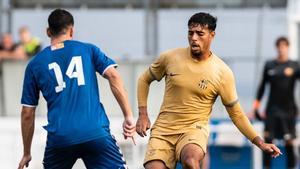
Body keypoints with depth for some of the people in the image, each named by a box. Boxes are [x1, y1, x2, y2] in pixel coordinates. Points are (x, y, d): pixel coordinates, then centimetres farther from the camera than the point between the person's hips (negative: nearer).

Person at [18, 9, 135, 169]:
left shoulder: (35, 64, 14)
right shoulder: (88, 50, 12)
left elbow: (27, 114, 14)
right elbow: (113, 76, -4)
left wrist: (26, 153, 22)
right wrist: (128, 116, -3)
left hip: (59, 137, 1)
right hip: (96, 133, -1)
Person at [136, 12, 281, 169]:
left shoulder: (223, 73, -5)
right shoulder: (170, 58, -1)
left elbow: (236, 113, 4)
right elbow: (145, 79, 17)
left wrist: (260, 143, -3)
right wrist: (143, 114, 5)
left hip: (194, 129, -3)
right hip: (163, 128, 3)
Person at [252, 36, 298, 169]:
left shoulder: (294, 66, 3)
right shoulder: (269, 65, 8)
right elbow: (262, 86, 14)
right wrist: (256, 105, 11)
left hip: (288, 109, -2)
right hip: (272, 108, 2)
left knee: (289, 142, -3)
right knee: (267, 138, -5)